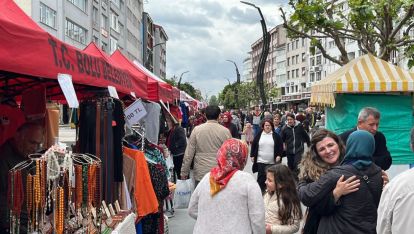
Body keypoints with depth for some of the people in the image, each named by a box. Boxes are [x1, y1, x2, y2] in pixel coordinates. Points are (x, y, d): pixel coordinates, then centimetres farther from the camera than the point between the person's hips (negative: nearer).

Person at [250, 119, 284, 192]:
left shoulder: (276, 136, 3)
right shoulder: (258, 135, 5)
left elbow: (280, 146, 4)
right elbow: (253, 146, 8)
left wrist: (279, 156, -5)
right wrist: (252, 156, 5)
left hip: (272, 161, 0)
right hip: (261, 161, 0)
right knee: (261, 176, -3)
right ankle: (261, 191, 5)